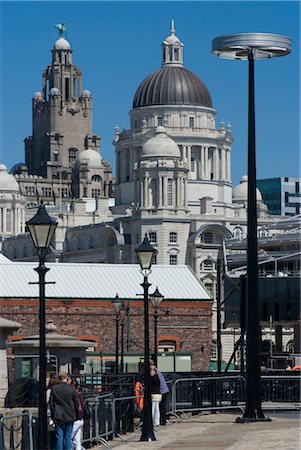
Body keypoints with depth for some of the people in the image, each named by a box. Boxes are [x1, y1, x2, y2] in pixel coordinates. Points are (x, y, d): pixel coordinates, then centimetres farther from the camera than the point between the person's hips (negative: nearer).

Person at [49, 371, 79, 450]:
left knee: (59, 437, 3)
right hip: (69, 417, 0)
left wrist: (53, 416, 8)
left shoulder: (54, 389, -4)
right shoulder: (71, 389, -6)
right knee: (68, 436, 5)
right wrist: (74, 413, 19)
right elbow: (77, 403, 2)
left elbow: (51, 403, 1)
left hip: (59, 417, 0)